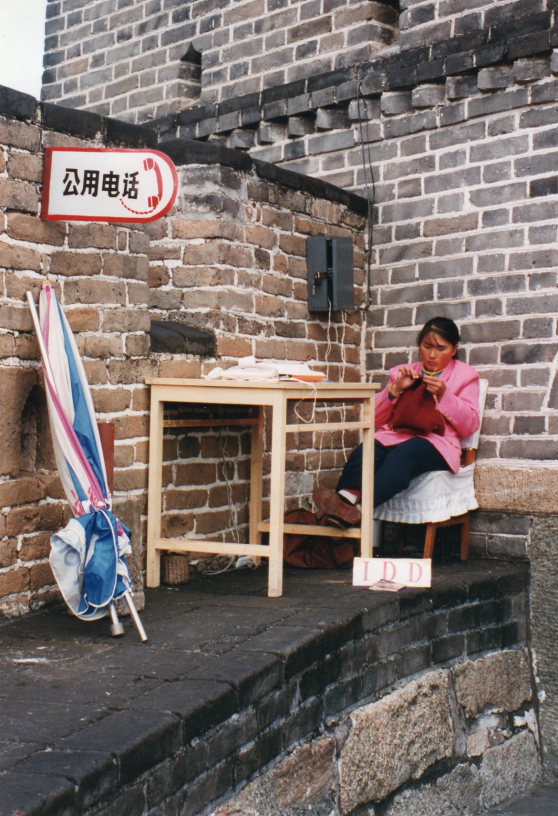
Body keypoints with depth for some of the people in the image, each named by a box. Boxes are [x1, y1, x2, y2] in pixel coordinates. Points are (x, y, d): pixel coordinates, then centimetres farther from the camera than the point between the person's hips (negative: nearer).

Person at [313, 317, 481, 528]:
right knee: (364, 451, -33)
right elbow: (376, 419, 19)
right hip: (395, 435, 4)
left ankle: (356, 510, -59)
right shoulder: (403, 373, 27)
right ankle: (345, 498, -60)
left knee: (404, 453, -40)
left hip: (436, 443, -3)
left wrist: (443, 394, -5)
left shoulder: (465, 374, 20)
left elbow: (469, 425, 8)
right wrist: (396, 389, 3)